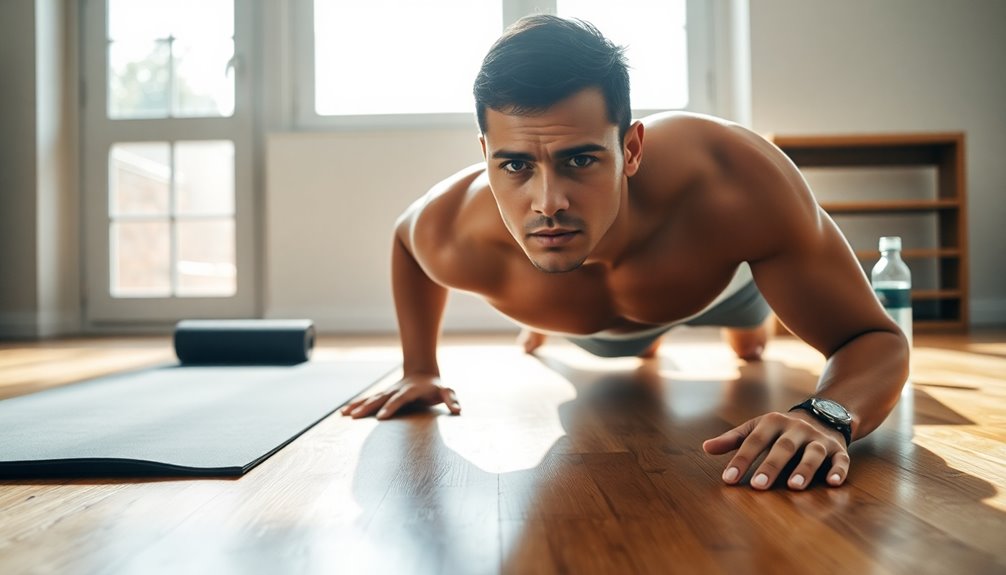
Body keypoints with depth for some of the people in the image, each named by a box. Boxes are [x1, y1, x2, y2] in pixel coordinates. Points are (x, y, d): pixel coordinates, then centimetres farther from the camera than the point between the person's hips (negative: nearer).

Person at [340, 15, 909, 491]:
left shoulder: (736, 180, -52)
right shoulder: (455, 236, -43)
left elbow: (877, 339, -42)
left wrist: (826, 415, -64)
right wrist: (420, 369, -15)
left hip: (722, 271, 0)